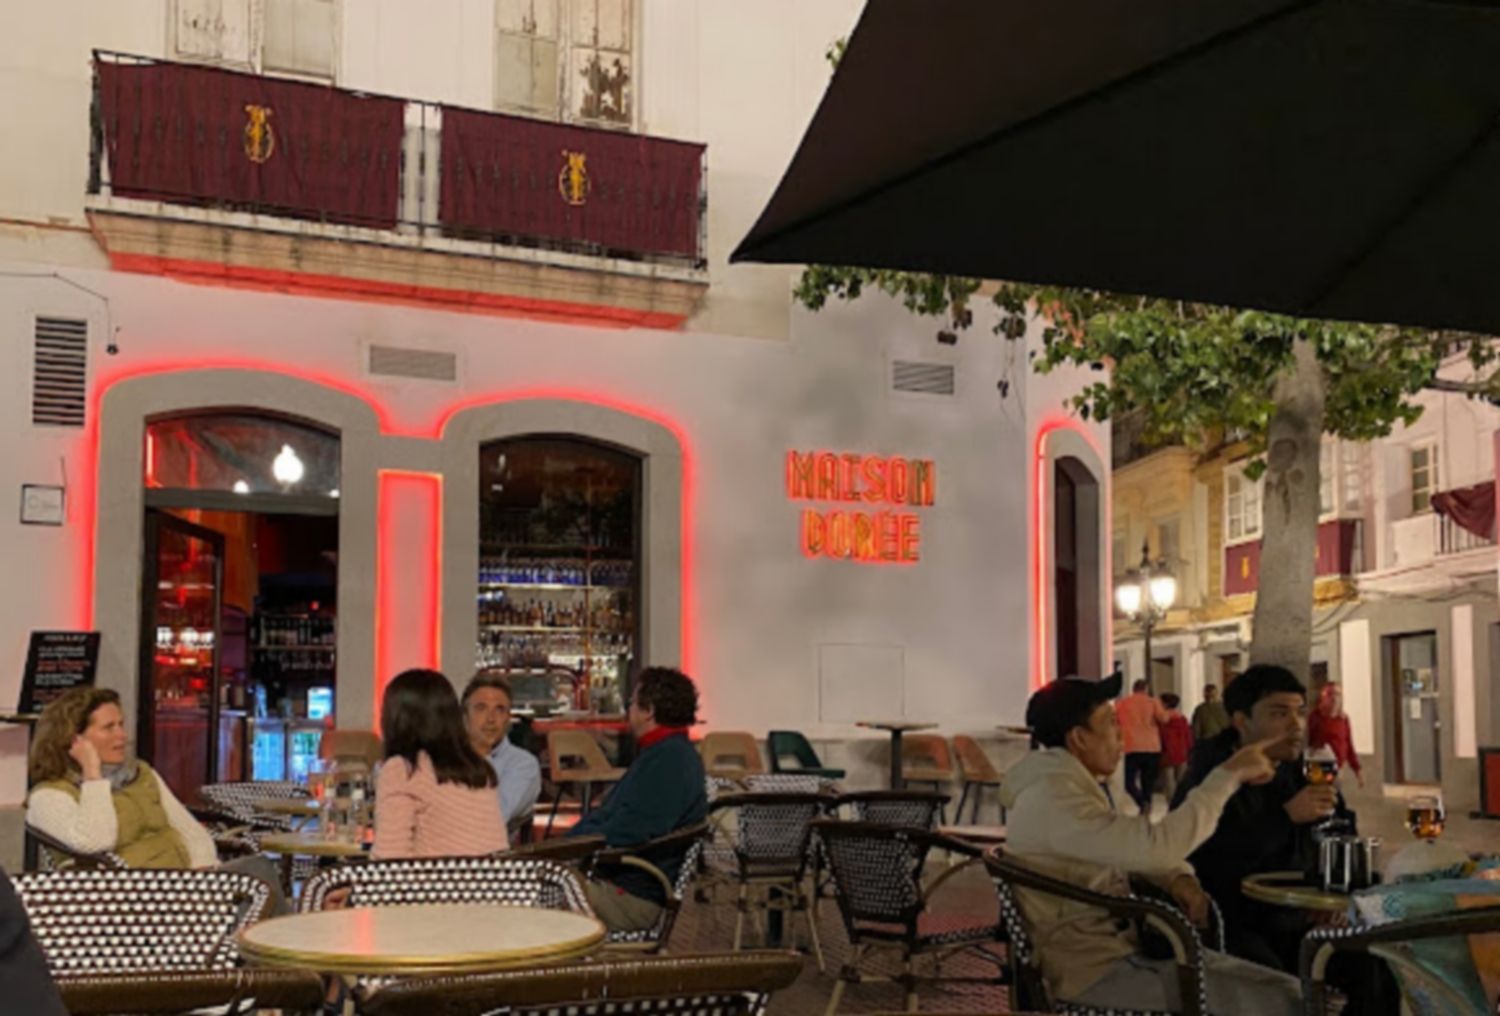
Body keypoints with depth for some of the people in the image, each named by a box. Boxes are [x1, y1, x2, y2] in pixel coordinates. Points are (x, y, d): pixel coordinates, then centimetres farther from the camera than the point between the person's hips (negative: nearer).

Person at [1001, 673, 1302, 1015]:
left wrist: (1179, 878, -2)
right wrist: (1230, 774, -22)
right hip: (1096, 969, -10)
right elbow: (1156, 846, -31)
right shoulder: (1052, 800, -21)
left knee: (1284, 988, 5)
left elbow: (1138, 849, 21)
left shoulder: (1073, 785, 13)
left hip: (1117, 946, 10)